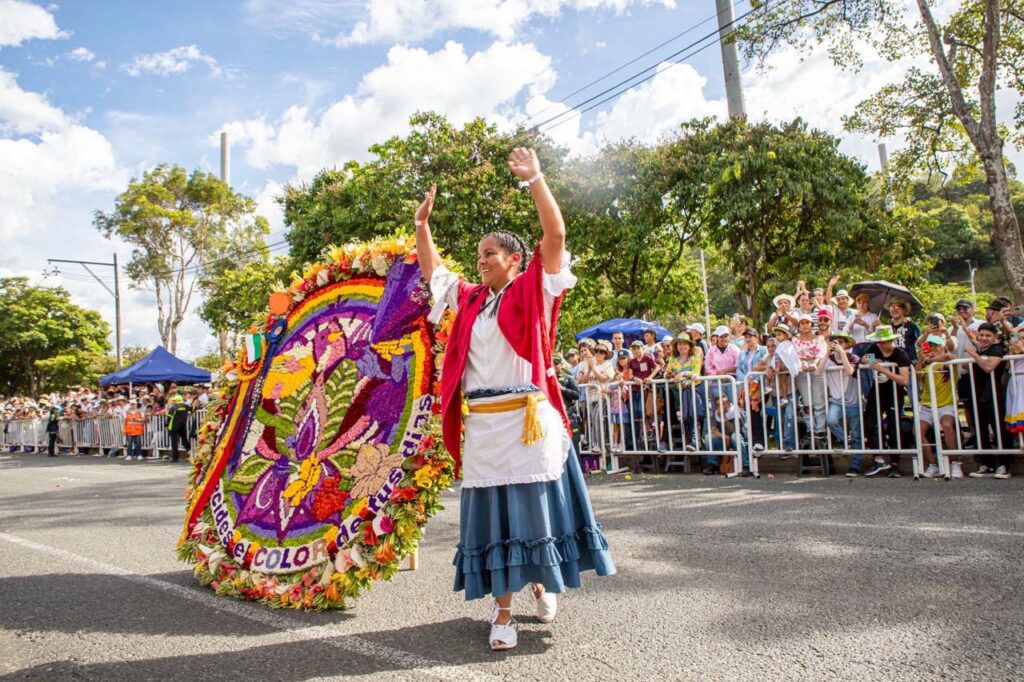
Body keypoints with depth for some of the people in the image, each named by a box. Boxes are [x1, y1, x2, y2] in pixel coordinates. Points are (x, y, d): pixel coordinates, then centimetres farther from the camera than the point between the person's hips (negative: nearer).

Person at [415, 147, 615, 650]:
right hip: (482, 422, 4)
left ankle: (540, 581, 31)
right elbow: (430, 270, 29)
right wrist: (422, 222, 23)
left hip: (527, 418, -4)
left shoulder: (533, 291, 2)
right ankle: (503, 609, 15)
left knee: (534, 507, 6)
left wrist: (534, 180, -9)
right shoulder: (469, 299, 16)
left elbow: (556, 236, -8)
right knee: (490, 514, 6)